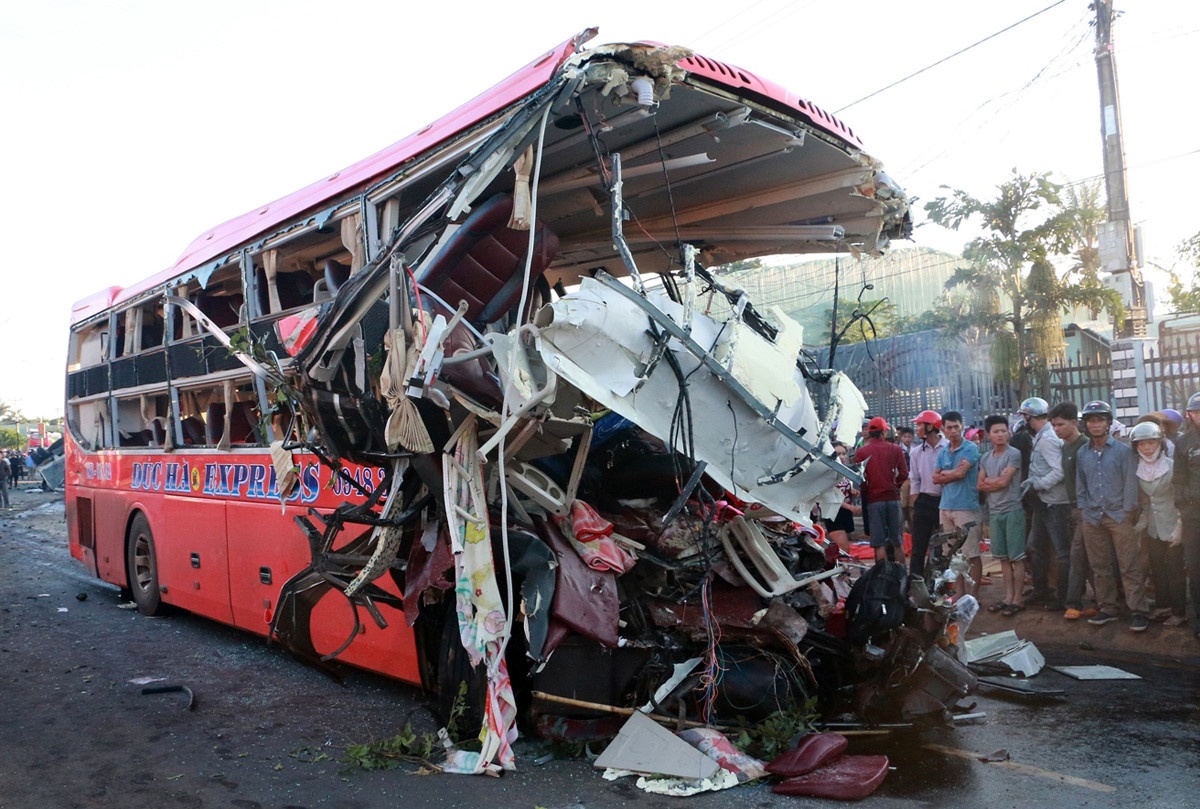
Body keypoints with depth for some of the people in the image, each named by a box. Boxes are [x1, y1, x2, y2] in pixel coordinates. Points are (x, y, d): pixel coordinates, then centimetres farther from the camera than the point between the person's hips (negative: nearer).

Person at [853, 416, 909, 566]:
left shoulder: (861, 452, -3)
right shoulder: (895, 449, 3)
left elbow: (859, 478, -6)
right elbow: (904, 474, 0)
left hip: (873, 499, -2)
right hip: (893, 497, 2)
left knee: (879, 543, 1)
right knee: (897, 542, 11)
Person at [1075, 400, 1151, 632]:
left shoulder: (1123, 450, -3)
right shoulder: (1082, 454, 9)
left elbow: (1131, 483, -5)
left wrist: (1126, 511, -8)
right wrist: (1085, 509, 6)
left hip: (1119, 516, -4)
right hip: (1092, 519, 4)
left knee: (1130, 567, -3)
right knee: (1100, 568, 10)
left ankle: (1138, 611, 2)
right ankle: (1107, 608, 20)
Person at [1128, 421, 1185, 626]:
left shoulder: (1171, 466, -14)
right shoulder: (1137, 470, 1)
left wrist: (1179, 529, -15)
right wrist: (1142, 522, 4)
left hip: (1172, 528, -5)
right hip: (1153, 529, 5)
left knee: (1175, 571, 1)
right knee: (1157, 570, 13)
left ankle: (1179, 612, 12)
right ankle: (1163, 606, 27)